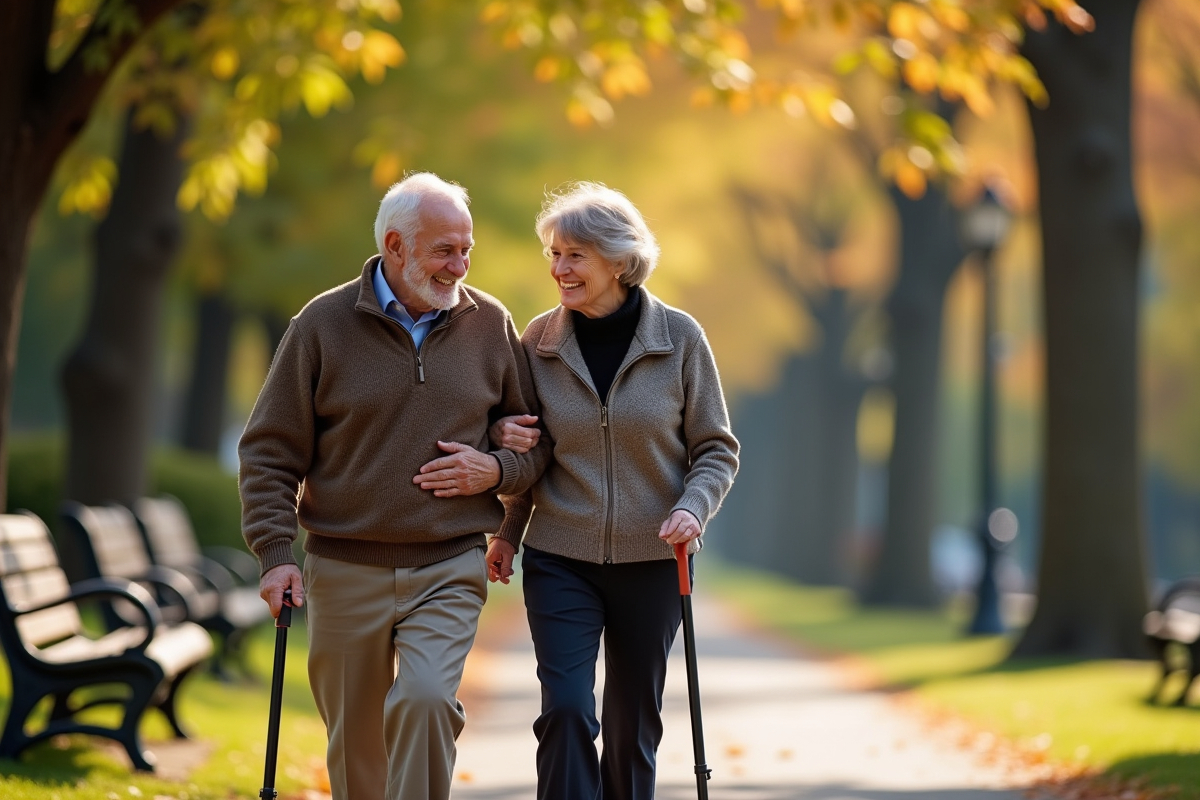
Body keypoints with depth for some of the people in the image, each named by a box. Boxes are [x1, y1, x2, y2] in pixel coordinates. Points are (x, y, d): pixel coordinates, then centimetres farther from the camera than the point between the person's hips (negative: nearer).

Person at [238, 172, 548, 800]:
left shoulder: (490, 324, 5)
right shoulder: (324, 324, -1)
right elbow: (269, 450, 1)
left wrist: (497, 470, -8)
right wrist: (275, 551, -9)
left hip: (449, 569, 0)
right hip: (344, 571, 0)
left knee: (425, 699, -23)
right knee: (354, 741, 8)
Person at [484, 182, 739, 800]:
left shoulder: (679, 337, -5)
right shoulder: (539, 340, 0)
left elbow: (716, 448, 1)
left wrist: (692, 508, -18)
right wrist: (507, 529, -1)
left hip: (651, 561, 0)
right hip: (559, 559, 0)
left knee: (633, 722, 9)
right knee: (566, 709, -13)